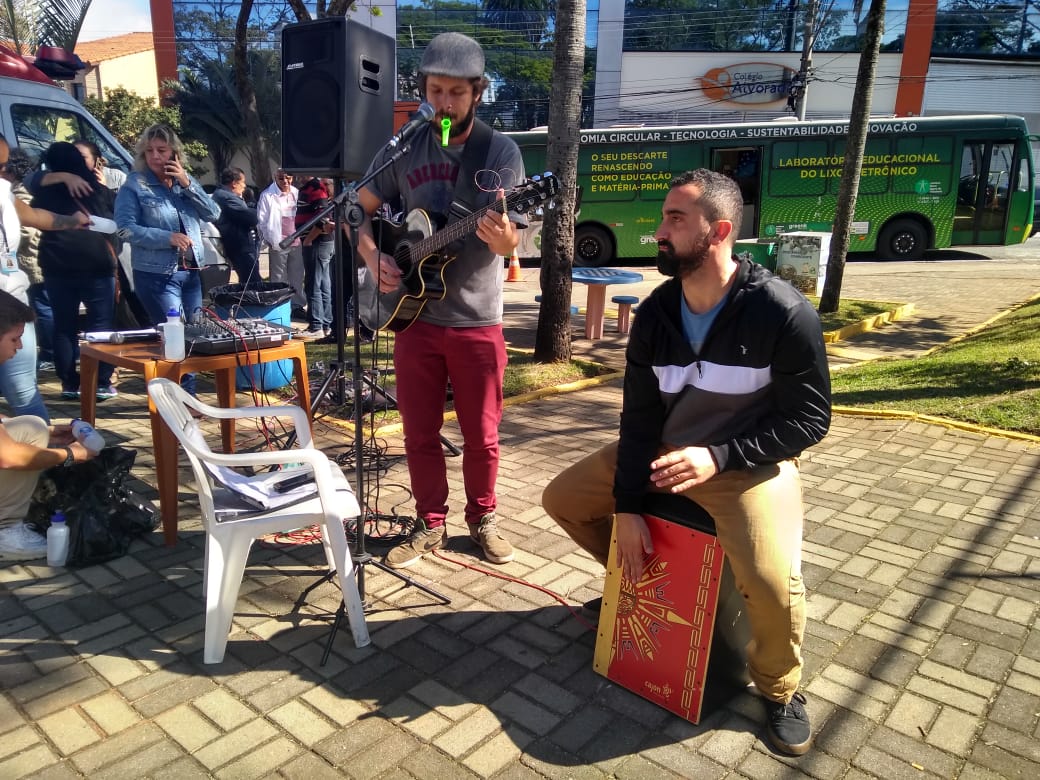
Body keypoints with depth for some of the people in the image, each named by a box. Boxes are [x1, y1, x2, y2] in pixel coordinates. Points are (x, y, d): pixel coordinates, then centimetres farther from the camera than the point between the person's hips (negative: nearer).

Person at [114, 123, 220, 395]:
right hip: (156, 275, -6)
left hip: (191, 272, 6)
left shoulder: (186, 181, 11)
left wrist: (188, 184, -8)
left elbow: (213, 214, 2)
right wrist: (168, 238, -21)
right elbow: (126, 228, -11)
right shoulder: (134, 185, -4)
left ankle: (188, 395, 23)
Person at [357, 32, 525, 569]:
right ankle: (430, 524, 26)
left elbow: (507, 240, -11)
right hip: (415, 314, 2)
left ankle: (482, 519, 28)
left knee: (482, 433, 7)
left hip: (477, 319, -2)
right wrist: (372, 254, -7)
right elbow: (359, 210, 12)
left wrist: (503, 237, -35)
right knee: (420, 432, 8)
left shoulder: (501, 151, -4)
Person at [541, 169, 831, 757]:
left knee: (773, 580, -30)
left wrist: (718, 457, -27)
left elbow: (811, 419, -15)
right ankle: (638, 581, 31)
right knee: (563, 498, 4)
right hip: (663, 451, 6)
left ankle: (780, 690, 6)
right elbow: (639, 413, -4)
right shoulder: (655, 313, -5)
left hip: (749, 464, -5)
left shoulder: (784, 312, -20)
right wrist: (626, 505, -10)